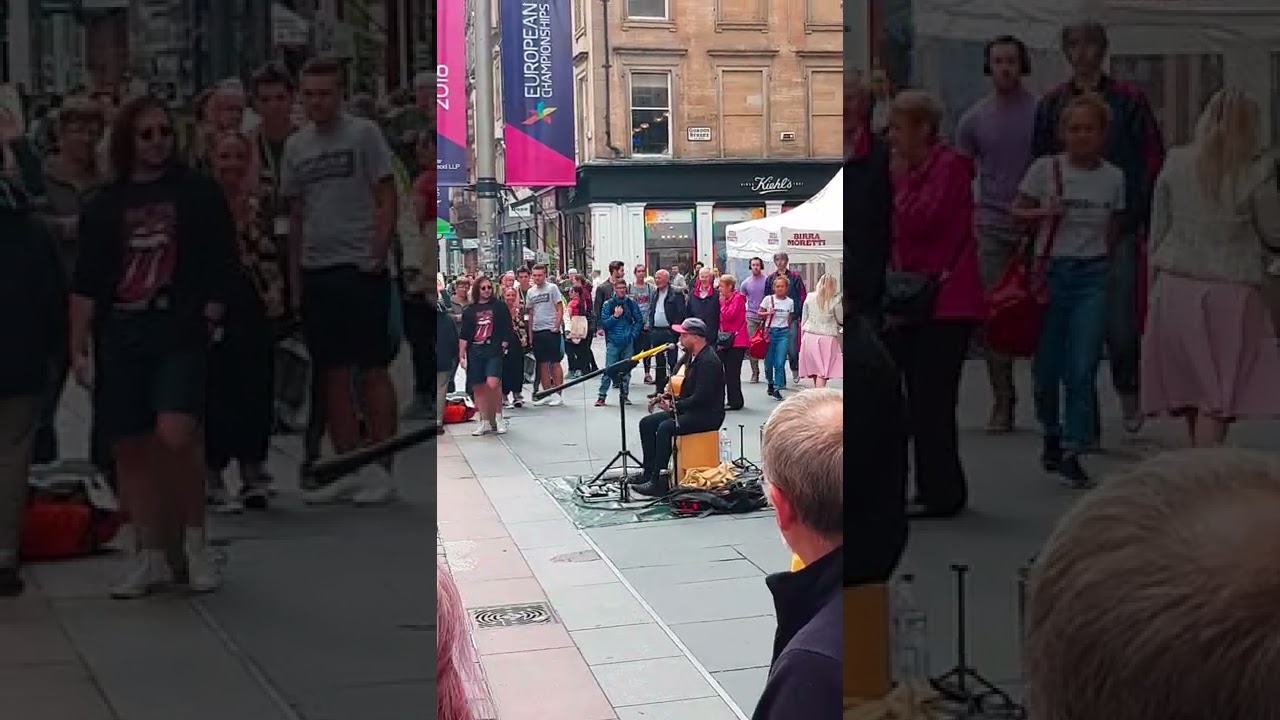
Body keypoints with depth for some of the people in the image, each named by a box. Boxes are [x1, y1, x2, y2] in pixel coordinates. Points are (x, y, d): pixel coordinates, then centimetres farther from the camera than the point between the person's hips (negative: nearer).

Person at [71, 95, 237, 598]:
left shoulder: (197, 193, 5)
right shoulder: (105, 206, 10)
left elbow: (220, 265, 6)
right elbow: (86, 283, 9)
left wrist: (211, 317, -3)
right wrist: (79, 348, 4)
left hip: (181, 334, -3)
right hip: (120, 340, 3)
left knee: (176, 434, -21)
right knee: (130, 448, 6)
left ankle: (195, 539, 0)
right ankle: (151, 557, 19)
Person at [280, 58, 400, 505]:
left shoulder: (363, 134, -2)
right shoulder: (295, 146, 14)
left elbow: (387, 199, -4)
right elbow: (295, 213, 17)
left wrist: (378, 255, -14)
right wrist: (294, 276, 12)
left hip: (360, 268, -6)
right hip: (315, 271, 6)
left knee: (371, 370, -4)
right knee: (333, 374, 8)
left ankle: (380, 471, 0)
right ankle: (350, 469, 14)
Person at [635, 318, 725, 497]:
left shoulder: (709, 361, -19)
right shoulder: (692, 356, 12)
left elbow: (701, 398, -25)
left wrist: (674, 405, -18)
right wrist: (671, 397, 2)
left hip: (708, 414, -11)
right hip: (691, 410, 11)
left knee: (665, 428, -29)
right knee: (647, 423, 2)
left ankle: (658, 483, -26)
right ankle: (648, 474, 2)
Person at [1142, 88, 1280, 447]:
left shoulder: (1175, 163, 2)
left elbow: (1158, 228, 8)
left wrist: (1157, 274, 19)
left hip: (1176, 286, 4)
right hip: (1230, 290, -4)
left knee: (1192, 391, 14)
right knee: (1219, 397, -2)